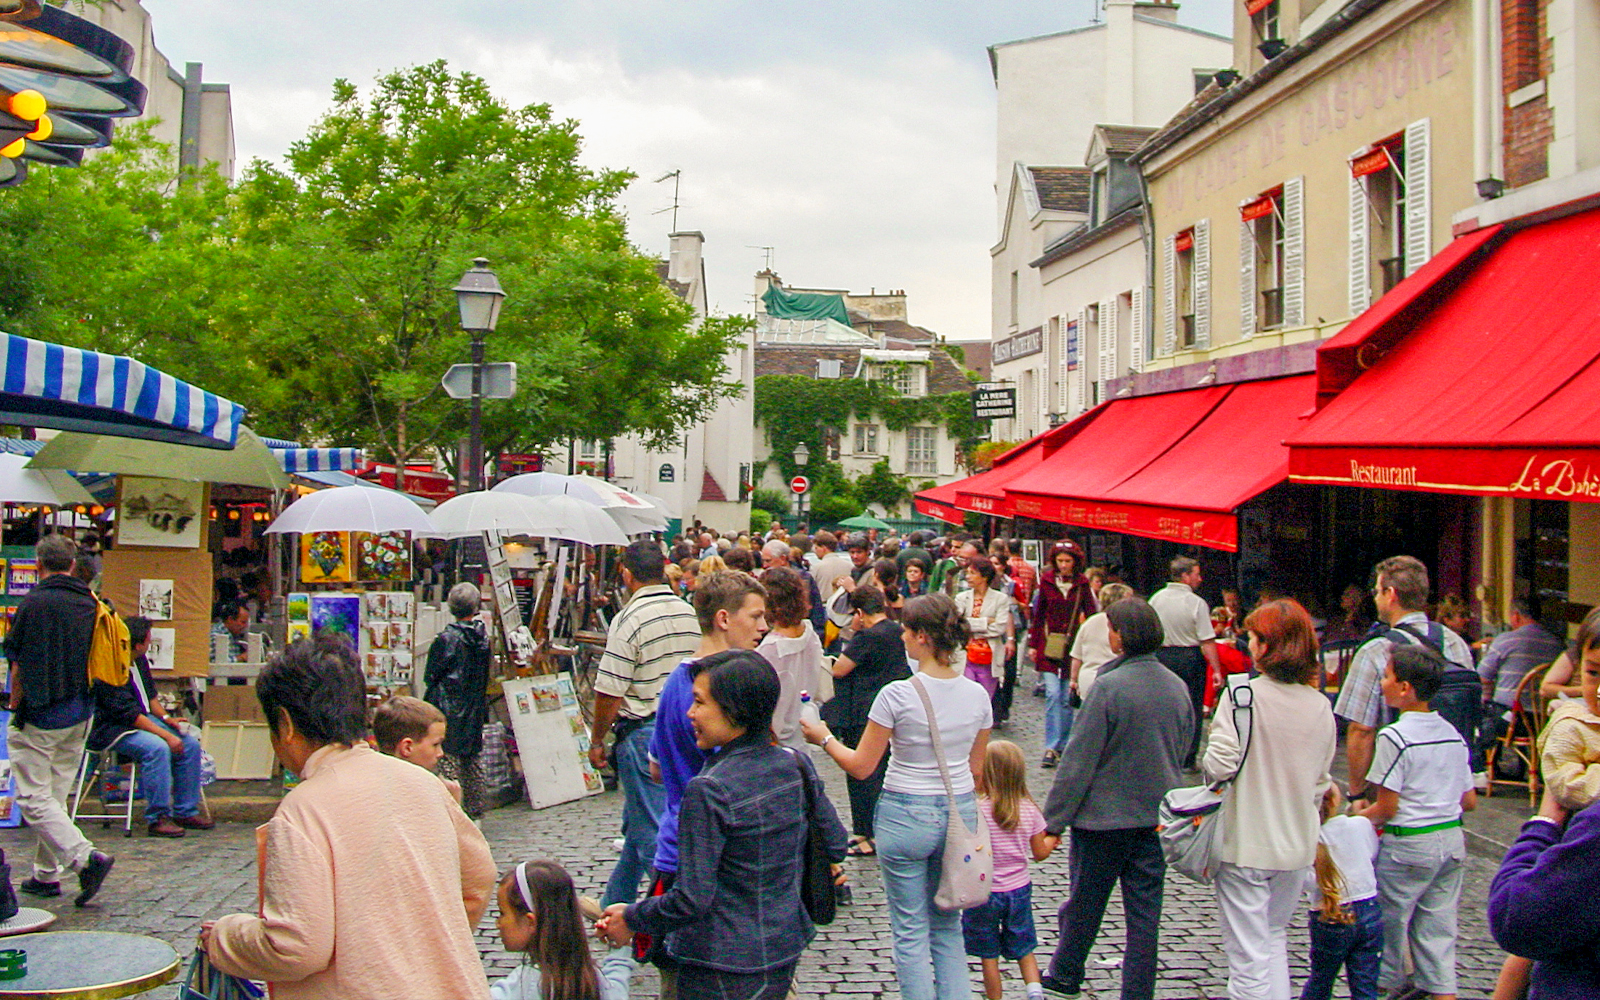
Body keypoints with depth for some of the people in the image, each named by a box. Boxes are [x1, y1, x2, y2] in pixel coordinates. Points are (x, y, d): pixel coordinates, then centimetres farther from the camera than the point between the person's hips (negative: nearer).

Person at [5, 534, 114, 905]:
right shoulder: (90, 603, 4)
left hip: (41, 716, -6)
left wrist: (14, 707, 5)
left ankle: (86, 857, -16)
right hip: (80, 716, 6)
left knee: (34, 798, -2)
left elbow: (18, 665, -7)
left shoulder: (35, 603, -12)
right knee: (55, 796, 15)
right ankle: (46, 874, 20)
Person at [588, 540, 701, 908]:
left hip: (643, 732, -7)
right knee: (637, 823, 20)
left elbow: (610, 692, -15)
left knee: (651, 829, 0)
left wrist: (597, 740, -3)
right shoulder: (690, 614, 5)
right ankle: (613, 903, 33)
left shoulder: (630, 620, -15)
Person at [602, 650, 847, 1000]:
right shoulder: (797, 765, -4)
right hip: (785, 957, 7)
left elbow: (691, 900, -21)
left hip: (724, 972, -7)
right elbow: (836, 846, 7)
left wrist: (630, 919, -6)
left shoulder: (709, 791, -23)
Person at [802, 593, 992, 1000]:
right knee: (948, 928, 18)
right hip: (960, 814, 5)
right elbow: (976, 769, 10)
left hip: (905, 816, -5)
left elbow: (860, 766, -9)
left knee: (911, 932, 8)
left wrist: (825, 739, 8)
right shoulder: (977, 695, -1)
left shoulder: (897, 695, -16)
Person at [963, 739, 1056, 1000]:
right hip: (1019, 889, 4)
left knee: (989, 955, 9)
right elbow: (1040, 853, 4)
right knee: (1023, 949, 17)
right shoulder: (1029, 810, -4)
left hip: (984, 891, -4)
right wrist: (1052, 840, 23)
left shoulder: (976, 810, -18)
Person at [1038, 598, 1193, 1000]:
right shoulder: (1178, 687, 1)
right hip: (1157, 816, 5)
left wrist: (1053, 820, -10)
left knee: (1085, 904, 13)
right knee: (1145, 912, 9)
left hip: (1104, 816, -5)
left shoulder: (1108, 687, -18)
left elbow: (1078, 761, -16)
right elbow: (1182, 751, 13)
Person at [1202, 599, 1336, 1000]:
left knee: (1248, 954, 2)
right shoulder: (1321, 707, 1)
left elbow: (1220, 766, -20)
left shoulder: (1241, 694, -16)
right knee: (1275, 937, 23)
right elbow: (1320, 782, 9)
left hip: (1246, 844, -5)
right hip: (1298, 846, 5)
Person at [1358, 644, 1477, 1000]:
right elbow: (1470, 801, 10)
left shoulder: (1394, 737, -16)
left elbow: (1386, 809, -15)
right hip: (1452, 841, 6)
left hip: (1409, 846, -6)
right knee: (1438, 929, 10)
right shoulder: (1453, 734, 5)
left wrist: (1359, 816, 3)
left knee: (1389, 922, 11)